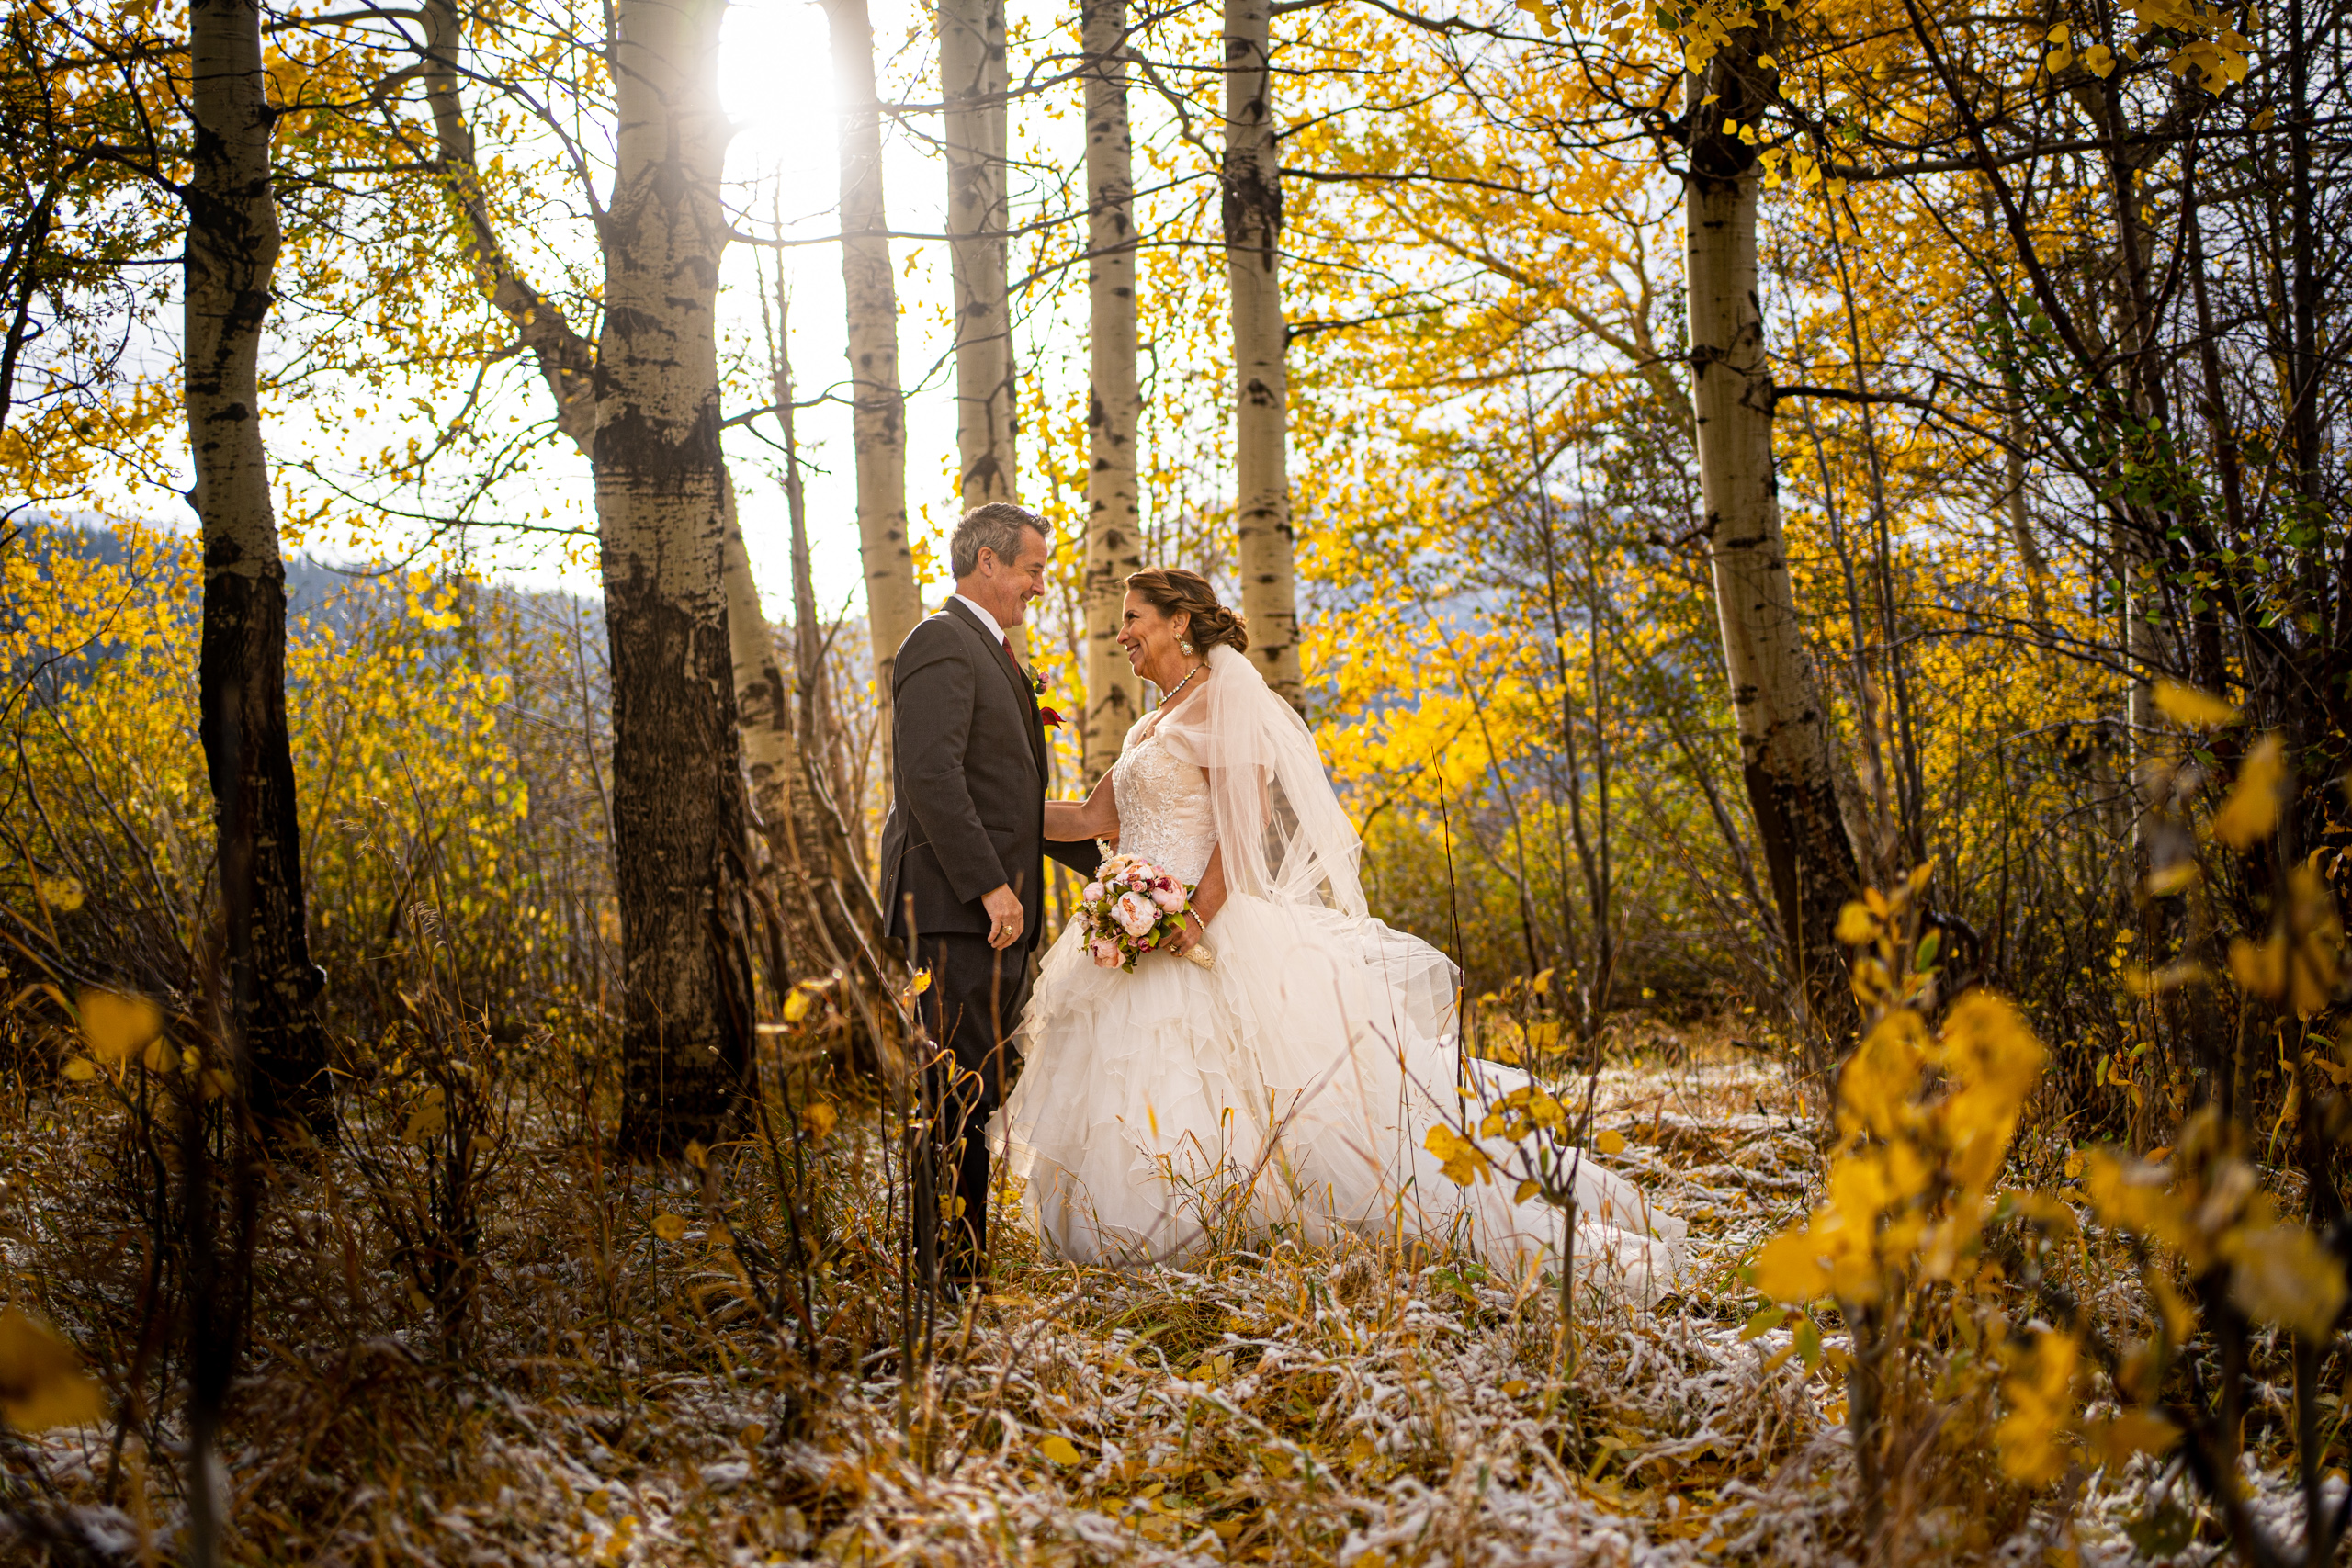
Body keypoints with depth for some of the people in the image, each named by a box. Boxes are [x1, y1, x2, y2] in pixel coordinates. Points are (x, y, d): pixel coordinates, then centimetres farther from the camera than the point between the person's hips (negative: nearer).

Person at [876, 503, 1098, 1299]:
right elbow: (931, 777, -21)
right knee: (963, 1086, -8)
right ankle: (948, 1265, -4)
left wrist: (1102, 860, 24)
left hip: (997, 904, 10)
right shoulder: (941, 645, -10)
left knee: (982, 1087, 11)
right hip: (958, 906, -10)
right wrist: (991, 886, -24)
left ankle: (967, 1259, 16)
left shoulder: (990, 652, 22)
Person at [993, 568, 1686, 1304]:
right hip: (1145, 937, 9)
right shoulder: (1158, 723, 21)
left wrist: (1198, 916, -25)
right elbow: (1090, 819, 20)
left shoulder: (1220, 695, -6)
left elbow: (1245, 821, -15)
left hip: (1212, 932, -9)